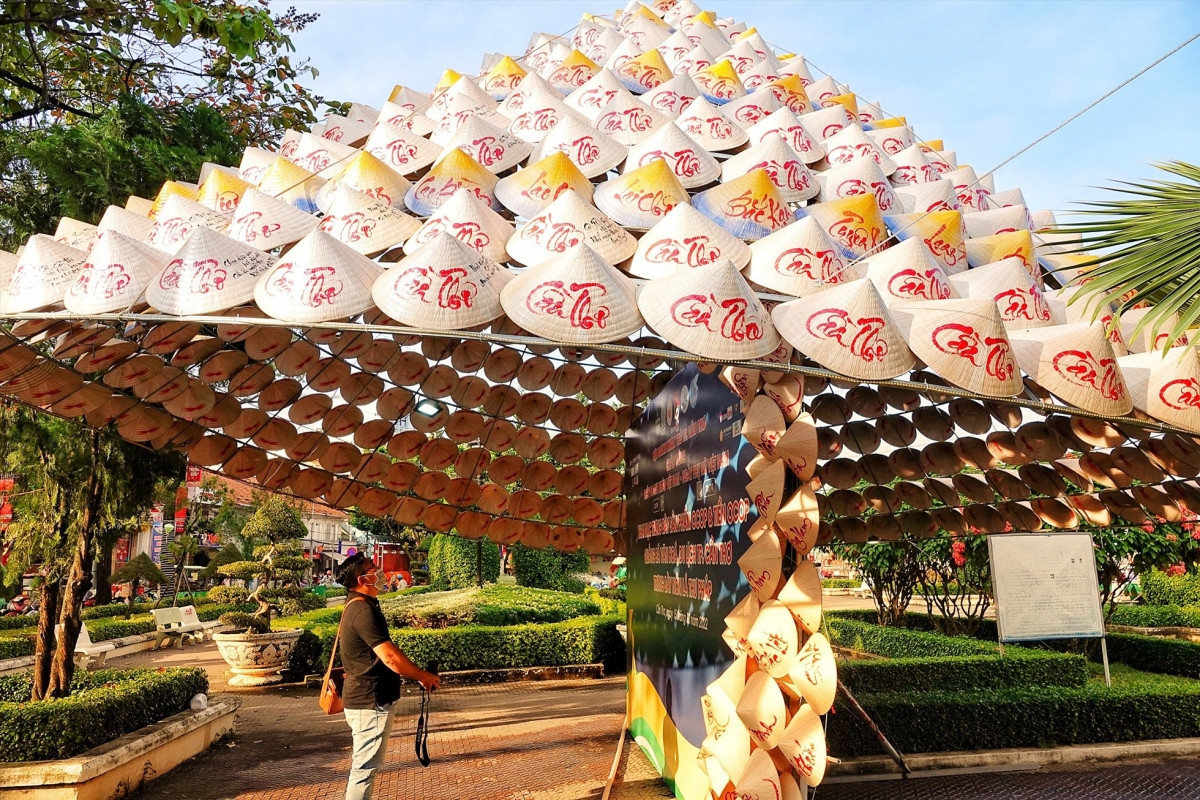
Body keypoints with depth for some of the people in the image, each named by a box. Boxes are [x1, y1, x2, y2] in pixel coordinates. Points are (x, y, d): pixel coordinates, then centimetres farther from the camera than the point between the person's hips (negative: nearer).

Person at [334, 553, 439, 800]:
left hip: (365, 699, 10)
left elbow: (384, 653, 16)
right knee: (365, 767, -1)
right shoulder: (363, 611, -22)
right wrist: (423, 676, -11)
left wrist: (416, 675, 13)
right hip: (371, 702, -10)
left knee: (363, 764, 21)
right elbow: (391, 658, -25)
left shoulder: (357, 606, 11)